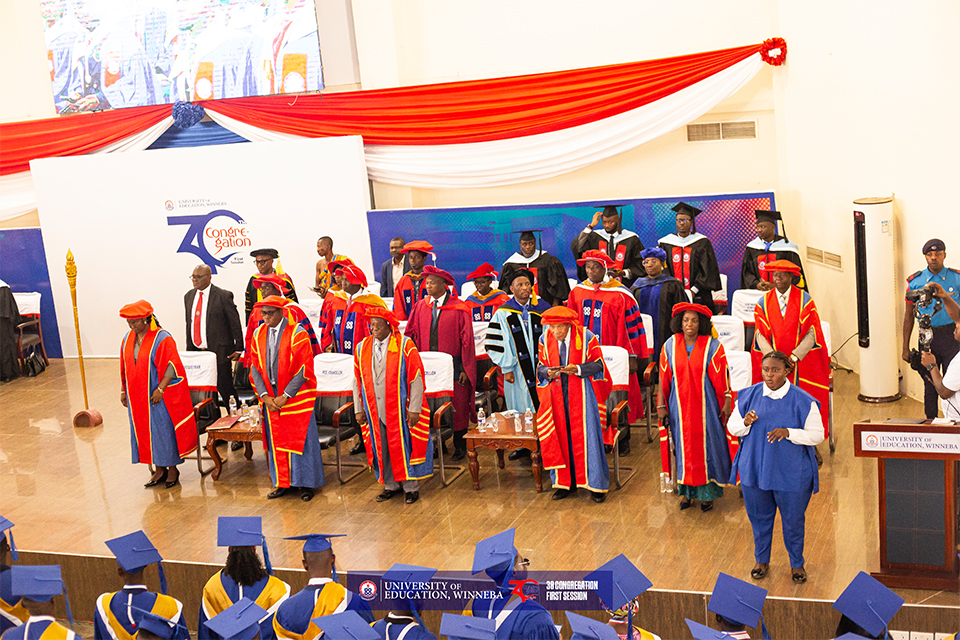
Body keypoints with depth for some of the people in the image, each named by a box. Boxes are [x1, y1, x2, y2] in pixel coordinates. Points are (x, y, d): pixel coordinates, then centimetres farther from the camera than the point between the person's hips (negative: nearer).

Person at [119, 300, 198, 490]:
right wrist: (123, 391, 11)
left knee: (164, 430, 1)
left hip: (158, 397, -6)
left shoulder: (162, 339, -14)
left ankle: (172, 469, 14)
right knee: (145, 431, 10)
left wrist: (160, 389, -21)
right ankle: (159, 469, 21)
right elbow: (125, 368, 14)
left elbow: (172, 366, -16)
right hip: (137, 398, 6)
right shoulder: (128, 339, 6)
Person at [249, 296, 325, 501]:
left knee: (300, 437, 1)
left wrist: (286, 396, -16)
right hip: (271, 397, 5)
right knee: (276, 439, 9)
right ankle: (283, 483, 20)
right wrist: (264, 395, -6)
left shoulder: (297, 334, -12)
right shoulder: (259, 334, 4)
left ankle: (306, 484, 13)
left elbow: (304, 368, -14)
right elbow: (255, 367, 6)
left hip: (296, 396, -5)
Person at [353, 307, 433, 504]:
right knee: (381, 448, 9)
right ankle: (391, 485, 24)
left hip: (399, 410, -4)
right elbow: (358, 381, 11)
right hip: (374, 410, 4)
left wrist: (414, 408, -12)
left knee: (404, 446, 1)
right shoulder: (362, 348, 5)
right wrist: (358, 409, 7)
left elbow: (416, 378, -8)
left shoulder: (405, 346, -7)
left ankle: (411, 486, 15)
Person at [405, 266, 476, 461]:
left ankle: (459, 445, 16)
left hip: (453, 366, -3)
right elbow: (412, 336, 9)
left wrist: (464, 369, -8)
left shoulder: (459, 309, -5)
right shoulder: (420, 307, 6)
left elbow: (467, 340, -5)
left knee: (457, 407, 3)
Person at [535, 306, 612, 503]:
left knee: (587, 436, -1)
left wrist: (577, 369, -22)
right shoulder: (545, 339, 0)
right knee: (560, 437, 6)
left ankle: (596, 484, 10)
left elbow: (598, 364, -6)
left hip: (581, 394, -3)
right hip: (557, 395, 3)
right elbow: (541, 367, 7)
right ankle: (565, 482, 20)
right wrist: (549, 372, -16)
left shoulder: (586, 337, -9)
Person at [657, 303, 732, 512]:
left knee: (706, 446, 5)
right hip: (680, 407, 2)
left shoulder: (713, 346, -6)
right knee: (683, 446, 9)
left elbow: (722, 377, -4)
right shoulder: (670, 346, 0)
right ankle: (686, 491, 21)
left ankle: (707, 492, 17)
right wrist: (661, 406, 1)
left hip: (705, 406, -2)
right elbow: (663, 379, 3)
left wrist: (727, 402, -9)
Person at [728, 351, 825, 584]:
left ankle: (796, 563, 33)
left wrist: (788, 432, -26)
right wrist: (745, 423, -20)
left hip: (790, 473, -2)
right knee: (759, 517, 15)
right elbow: (732, 426, 3)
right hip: (755, 468, 2)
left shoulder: (803, 401, -11)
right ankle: (762, 560, 36)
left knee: (793, 520, 11)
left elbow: (817, 434, -10)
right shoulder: (749, 396, -2)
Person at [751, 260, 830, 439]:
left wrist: (793, 357, -16)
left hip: (801, 362, -1)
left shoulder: (805, 300, 1)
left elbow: (811, 334, -5)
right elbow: (761, 335, 0)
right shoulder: (763, 302, 7)